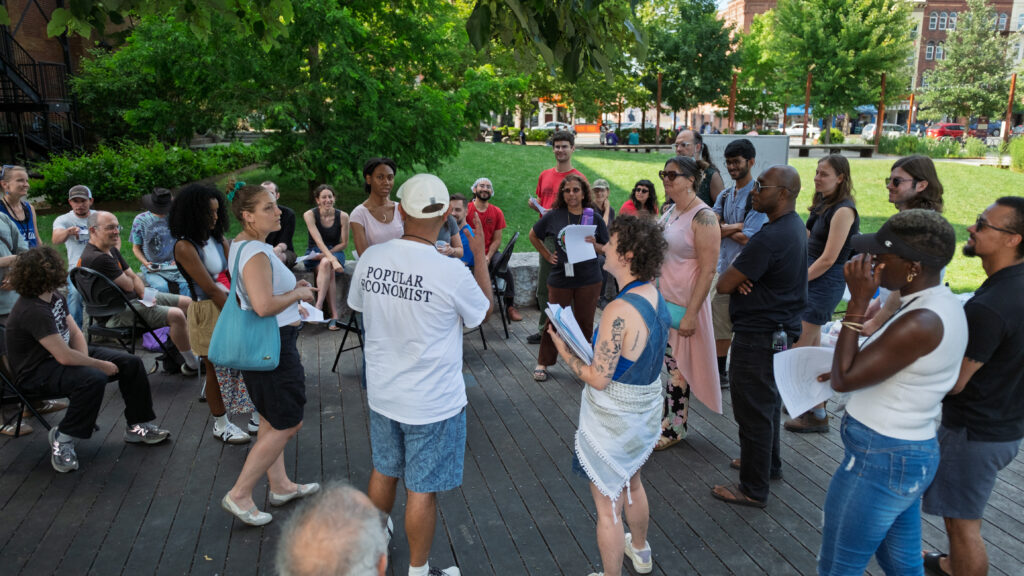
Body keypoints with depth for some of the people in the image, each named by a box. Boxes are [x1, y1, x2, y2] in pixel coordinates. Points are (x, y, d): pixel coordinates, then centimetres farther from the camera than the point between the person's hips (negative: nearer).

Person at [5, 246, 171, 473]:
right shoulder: (32, 310, -28)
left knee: (131, 363, 1)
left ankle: (138, 426, 13)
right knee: (94, 378, -37)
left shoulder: (55, 298, 2)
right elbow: (64, 357, -32)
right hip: (37, 371, -10)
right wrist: (100, 365, -19)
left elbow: (75, 333, 4)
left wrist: (84, 361, -13)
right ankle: (62, 438, -15)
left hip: (60, 355, 10)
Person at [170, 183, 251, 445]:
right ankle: (221, 425, 21)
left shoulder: (218, 240, 7)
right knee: (216, 369, 6)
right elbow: (210, 288, -18)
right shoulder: (185, 247, -14)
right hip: (207, 312, -6)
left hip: (230, 305, 6)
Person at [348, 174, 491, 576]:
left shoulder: (370, 259, -11)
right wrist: (480, 257, 3)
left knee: (384, 470, 26)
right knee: (422, 488, 10)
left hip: (382, 393, 6)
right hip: (433, 402, -5)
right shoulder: (451, 272, -25)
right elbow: (483, 313, -5)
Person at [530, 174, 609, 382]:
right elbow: (533, 235, 15)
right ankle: (543, 363, 22)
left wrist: (595, 245, -17)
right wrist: (547, 255, 7)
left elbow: (607, 249, 3)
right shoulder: (554, 216, -1)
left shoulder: (594, 218, 0)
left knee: (585, 323, 8)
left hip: (588, 280, 0)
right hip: (560, 278, 0)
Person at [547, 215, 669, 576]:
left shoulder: (620, 310, -31)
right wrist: (593, 342, 11)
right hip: (646, 410, 9)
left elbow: (599, 379, -27)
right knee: (632, 482, 32)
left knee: (607, 507, 10)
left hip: (613, 421, -9)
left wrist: (563, 350, -14)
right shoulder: (657, 298, -3)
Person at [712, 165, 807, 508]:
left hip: (758, 336, -11)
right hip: (780, 329, 11)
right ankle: (769, 463, 42)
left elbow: (723, 285, -22)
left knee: (753, 410, 1)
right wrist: (741, 278, -11)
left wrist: (735, 278, -1)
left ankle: (754, 489, 13)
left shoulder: (770, 238, -26)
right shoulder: (795, 227, 8)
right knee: (768, 401, 24)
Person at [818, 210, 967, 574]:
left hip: (879, 461, -9)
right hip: (912, 454, 9)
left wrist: (857, 304, -23)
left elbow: (843, 379, -23)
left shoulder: (921, 322, -28)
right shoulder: (942, 304, 4)